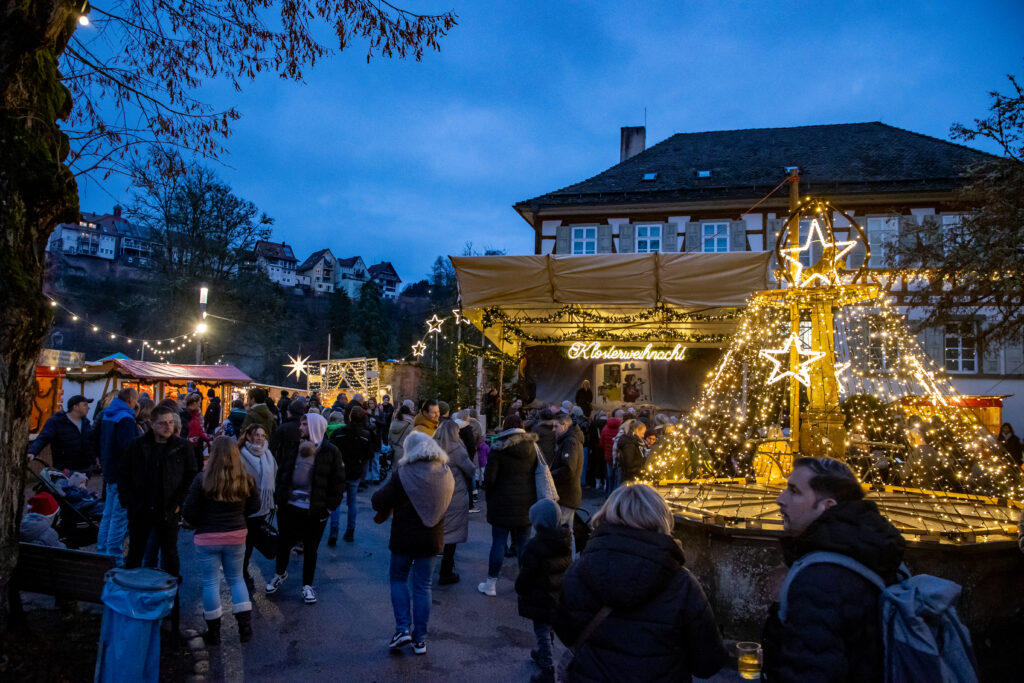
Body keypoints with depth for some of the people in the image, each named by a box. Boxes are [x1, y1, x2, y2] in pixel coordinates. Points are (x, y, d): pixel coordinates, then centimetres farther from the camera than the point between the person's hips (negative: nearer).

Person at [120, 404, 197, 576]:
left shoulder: (183, 447, -4)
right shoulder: (138, 445, 0)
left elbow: (192, 477, -1)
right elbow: (123, 475, 6)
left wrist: (179, 503, -8)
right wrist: (128, 502, -2)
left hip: (168, 511, -1)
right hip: (139, 510, 1)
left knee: (170, 555, 11)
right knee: (134, 554, 14)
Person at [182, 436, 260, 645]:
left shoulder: (202, 479, -15)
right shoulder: (245, 479, -7)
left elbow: (189, 512, -13)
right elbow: (254, 506, 3)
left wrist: (199, 524, 7)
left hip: (207, 538, -3)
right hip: (236, 536, 3)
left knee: (211, 583, 10)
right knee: (236, 579, 18)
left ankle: (213, 632, 20)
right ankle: (245, 627, 16)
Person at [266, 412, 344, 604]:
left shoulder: (329, 451, -8)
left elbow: (338, 481, -5)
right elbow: (280, 471, 10)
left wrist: (330, 506, -8)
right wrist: (278, 497, 4)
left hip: (315, 511, -3)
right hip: (289, 507, 3)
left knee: (310, 548, 10)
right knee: (283, 543, 17)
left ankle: (307, 585, 27)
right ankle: (280, 573, 44)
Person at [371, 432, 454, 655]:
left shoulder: (403, 474, -15)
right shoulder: (446, 475, 0)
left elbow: (379, 502, -15)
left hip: (404, 538, -3)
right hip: (431, 538, 3)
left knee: (398, 579, 18)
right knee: (423, 586, 12)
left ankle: (403, 628, 8)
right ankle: (420, 638, 16)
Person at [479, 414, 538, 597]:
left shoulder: (498, 448, -10)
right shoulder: (533, 447, 3)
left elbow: (489, 477, -13)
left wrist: (489, 492, 6)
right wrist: (533, 497, 13)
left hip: (503, 502, -3)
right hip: (526, 502, 3)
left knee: (498, 542, 3)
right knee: (523, 543, 11)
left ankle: (491, 584, 11)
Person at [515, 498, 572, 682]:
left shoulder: (534, 546, -26)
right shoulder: (566, 540, -6)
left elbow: (526, 576, -17)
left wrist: (520, 589, 1)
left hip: (540, 599, -7)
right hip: (560, 596, 7)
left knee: (542, 632, 6)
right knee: (549, 628, 24)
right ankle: (543, 655, 44)